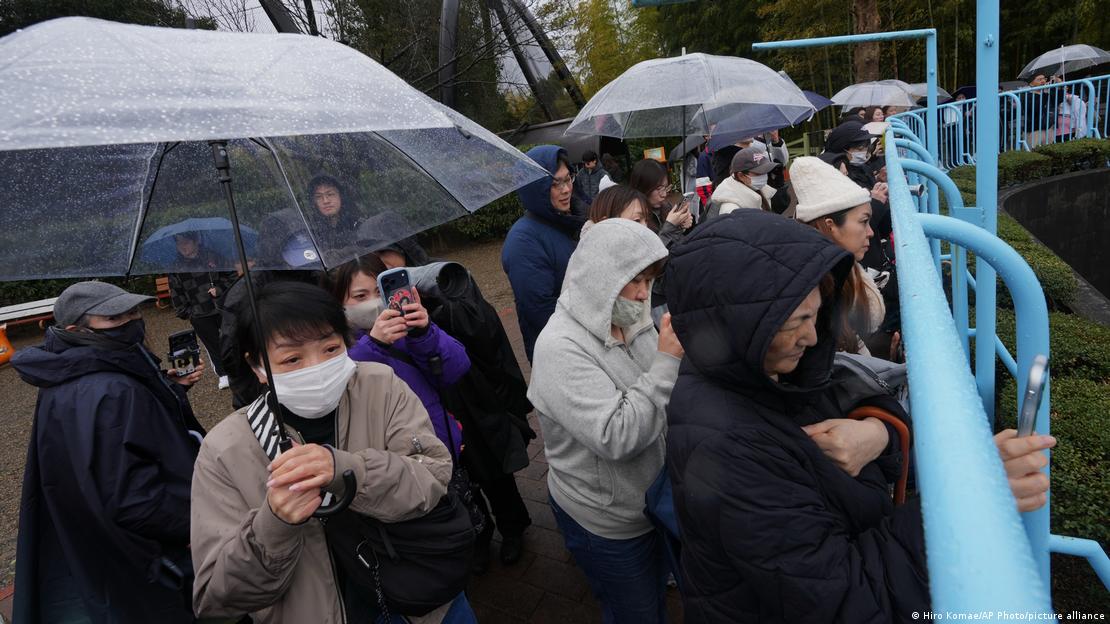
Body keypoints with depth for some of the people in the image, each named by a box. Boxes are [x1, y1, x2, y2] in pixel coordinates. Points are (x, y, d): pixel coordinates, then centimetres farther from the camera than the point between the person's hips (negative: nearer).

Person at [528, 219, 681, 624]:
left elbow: (667, 401, 9)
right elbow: (617, 437, -34)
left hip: (653, 501, 7)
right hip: (609, 524, -7)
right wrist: (667, 361, -33)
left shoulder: (632, 321, -4)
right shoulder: (560, 347, -27)